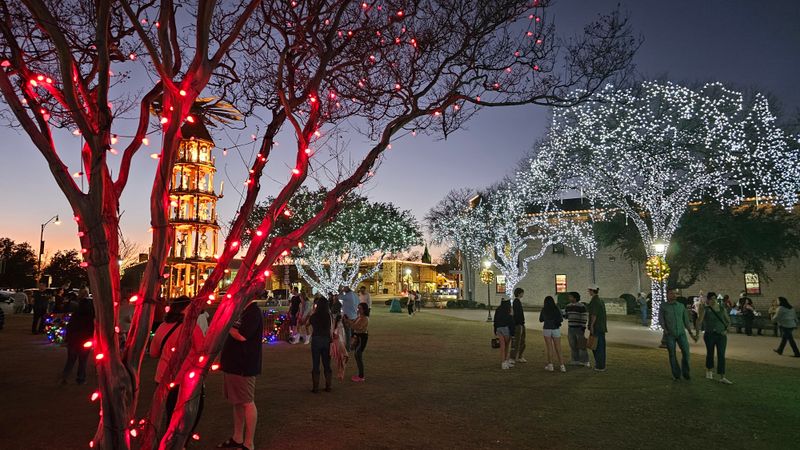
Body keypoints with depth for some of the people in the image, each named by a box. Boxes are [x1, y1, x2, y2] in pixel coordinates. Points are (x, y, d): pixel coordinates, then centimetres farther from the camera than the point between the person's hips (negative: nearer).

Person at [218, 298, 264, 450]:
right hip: (234, 364, 10)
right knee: (237, 402, 17)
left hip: (244, 366, -10)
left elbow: (241, 336, -26)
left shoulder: (253, 312, -17)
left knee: (247, 403, -2)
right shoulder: (244, 311, 14)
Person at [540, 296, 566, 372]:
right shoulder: (556, 309, -3)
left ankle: (550, 365, 2)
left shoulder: (543, 309, -2)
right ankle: (562, 366, 3)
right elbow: (561, 319, 0)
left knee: (549, 348, 5)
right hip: (556, 329, 1)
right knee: (558, 348, 6)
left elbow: (541, 320, 9)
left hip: (547, 329, -1)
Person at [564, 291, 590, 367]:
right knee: (573, 345, 8)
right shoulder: (568, 306, 8)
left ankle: (585, 362, 3)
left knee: (581, 345, -5)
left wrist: (583, 328, -17)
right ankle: (576, 361, 17)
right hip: (571, 328, 6)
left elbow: (584, 317, -13)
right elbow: (565, 315, 12)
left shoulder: (582, 306, -11)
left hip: (579, 328, -6)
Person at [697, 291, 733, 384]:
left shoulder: (721, 308, 4)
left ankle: (722, 377, -4)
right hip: (709, 335, -2)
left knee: (721, 355, -4)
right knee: (710, 353, 13)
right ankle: (709, 371, 36)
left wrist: (726, 330, 2)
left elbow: (728, 320, 13)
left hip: (721, 335, 2)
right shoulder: (705, 309, -6)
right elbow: (699, 321, -15)